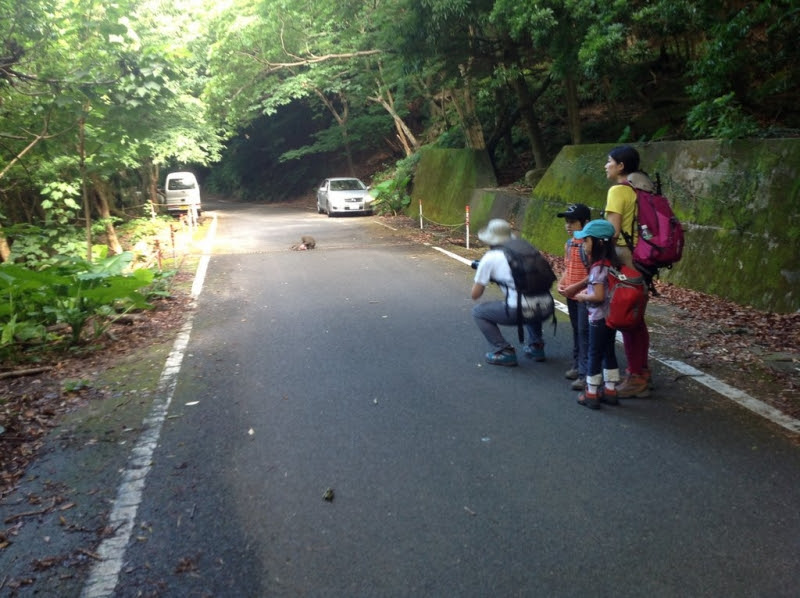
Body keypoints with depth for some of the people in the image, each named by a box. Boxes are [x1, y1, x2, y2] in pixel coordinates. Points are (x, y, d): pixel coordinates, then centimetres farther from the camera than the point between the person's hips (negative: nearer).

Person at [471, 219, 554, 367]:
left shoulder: (489, 258, 5)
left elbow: (475, 295, 9)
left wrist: (483, 278, 28)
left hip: (522, 311, -6)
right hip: (547, 308, 6)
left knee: (478, 311, 16)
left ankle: (504, 352, 6)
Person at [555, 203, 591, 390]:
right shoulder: (569, 243, 9)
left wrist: (575, 286, -20)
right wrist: (561, 283, 2)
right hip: (571, 296, 8)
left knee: (585, 333, -4)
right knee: (576, 331, 18)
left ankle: (585, 374, 1)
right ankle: (577, 365, 30)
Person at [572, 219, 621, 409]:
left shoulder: (598, 267, -21)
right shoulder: (611, 263, 6)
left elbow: (599, 296, -25)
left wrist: (582, 297, -10)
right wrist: (588, 290, 8)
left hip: (599, 318, -9)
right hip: (611, 315, 9)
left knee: (595, 354, 2)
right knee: (609, 352, 15)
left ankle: (591, 394, 10)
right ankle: (610, 390, 24)